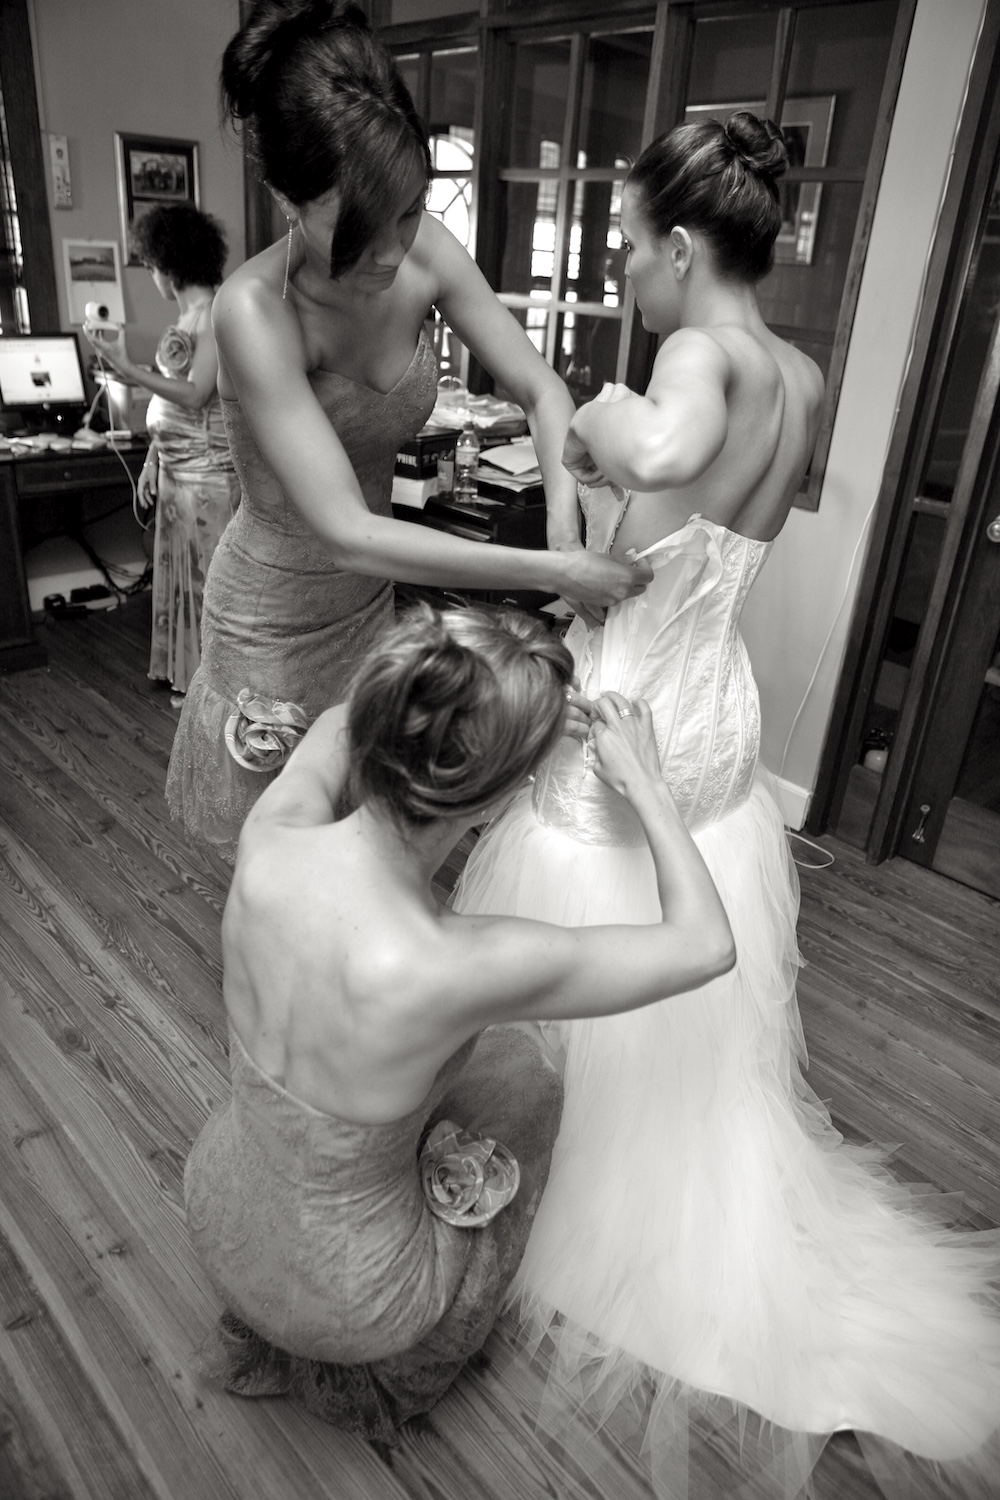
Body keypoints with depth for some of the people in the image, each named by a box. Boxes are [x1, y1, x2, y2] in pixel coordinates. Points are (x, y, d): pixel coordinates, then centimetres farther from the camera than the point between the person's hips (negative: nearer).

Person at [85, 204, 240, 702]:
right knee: (180, 568, 14)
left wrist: (126, 369, -19)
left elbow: (194, 396, -19)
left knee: (204, 570, 0)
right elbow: (169, 397, 15)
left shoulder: (213, 315, -13)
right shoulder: (186, 315, 14)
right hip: (176, 465, 9)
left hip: (205, 467, -9)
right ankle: (184, 670, 26)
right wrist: (153, 460, 14)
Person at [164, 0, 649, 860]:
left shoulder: (426, 254, -15)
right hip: (280, 611, -5)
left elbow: (540, 388, -10)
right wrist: (552, 571, -36)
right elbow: (349, 532, -36)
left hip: (371, 591, 5)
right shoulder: (257, 312, -31)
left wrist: (573, 529, -28)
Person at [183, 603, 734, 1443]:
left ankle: (263, 1336, 37)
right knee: (522, 1073, 15)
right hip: (344, 1302, -4)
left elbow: (335, 726, 0)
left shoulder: (267, 839, -25)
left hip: (217, 1221, 5)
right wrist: (643, 781, -12)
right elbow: (707, 944, -23)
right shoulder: (455, 969, -38)